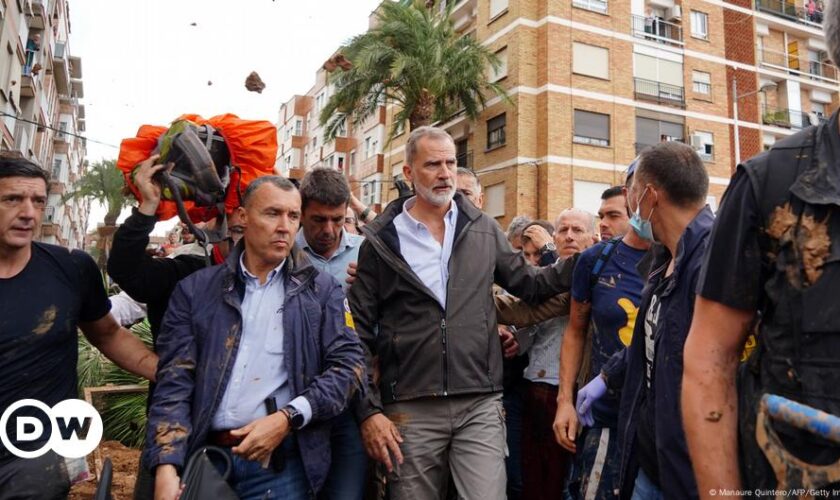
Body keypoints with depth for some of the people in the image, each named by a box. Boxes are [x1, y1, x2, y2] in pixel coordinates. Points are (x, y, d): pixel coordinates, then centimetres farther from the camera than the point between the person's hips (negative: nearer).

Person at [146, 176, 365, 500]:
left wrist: (287, 418, -14)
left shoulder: (322, 291, 5)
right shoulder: (195, 290, 6)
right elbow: (175, 382, 1)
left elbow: (348, 363, -3)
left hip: (280, 463, -1)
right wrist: (166, 466, -11)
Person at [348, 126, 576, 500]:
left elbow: (527, 285, 14)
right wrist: (368, 410, -4)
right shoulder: (380, 240, -1)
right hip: (410, 410, -1)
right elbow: (359, 331, 0)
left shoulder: (483, 229, 6)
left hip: (480, 404, 1)